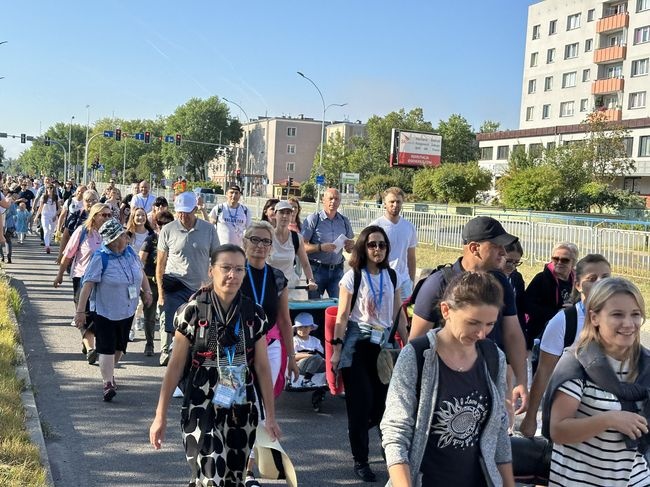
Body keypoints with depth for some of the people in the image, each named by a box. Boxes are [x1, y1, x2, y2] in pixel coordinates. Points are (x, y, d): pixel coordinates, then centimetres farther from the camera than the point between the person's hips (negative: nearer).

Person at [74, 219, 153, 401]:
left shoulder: (129, 251, 1)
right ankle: (107, 383, -5)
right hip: (105, 311, -6)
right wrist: (80, 311, -22)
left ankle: (109, 371, 39)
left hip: (127, 311, 7)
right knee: (106, 348, -7)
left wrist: (147, 291, 10)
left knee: (119, 346, 17)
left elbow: (141, 272, 17)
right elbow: (88, 284, -20)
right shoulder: (100, 258, -19)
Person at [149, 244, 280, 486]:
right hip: (202, 409, -3)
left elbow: (262, 368, 5)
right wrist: (160, 416, -3)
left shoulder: (254, 314, 0)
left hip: (243, 411, 3)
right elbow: (175, 366, -3)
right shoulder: (193, 311, -8)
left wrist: (270, 415, 6)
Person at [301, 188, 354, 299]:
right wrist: (321, 247, -22)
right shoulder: (313, 219, -3)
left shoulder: (344, 221, 11)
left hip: (337, 269, 3)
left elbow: (349, 250, 18)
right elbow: (302, 246, -10)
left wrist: (351, 246, -4)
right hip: (317, 269, -3)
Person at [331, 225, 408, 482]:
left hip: (383, 343, 4)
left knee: (384, 401, 3)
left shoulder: (391, 276, 7)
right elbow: (342, 316, -6)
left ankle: (356, 431, 35)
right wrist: (336, 350, -9)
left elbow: (398, 315, 11)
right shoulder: (353, 276, -5)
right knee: (361, 402, 0)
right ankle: (360, 461, 15)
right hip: (357, 343, -4)